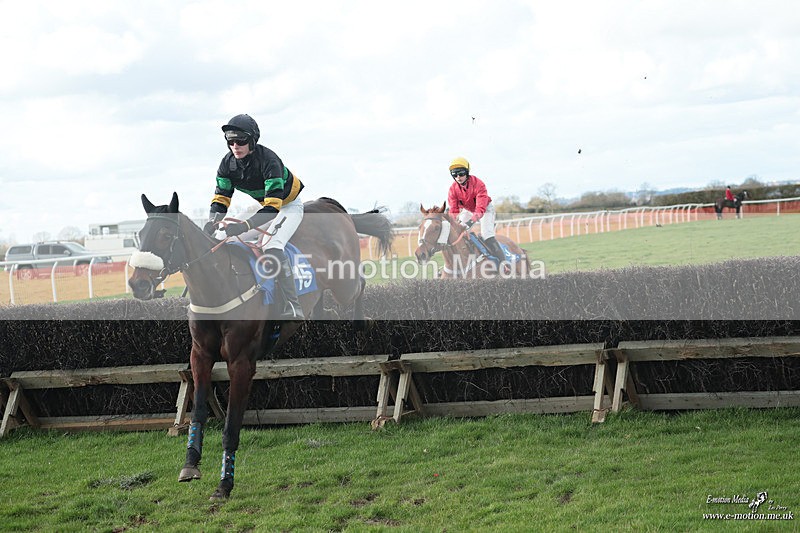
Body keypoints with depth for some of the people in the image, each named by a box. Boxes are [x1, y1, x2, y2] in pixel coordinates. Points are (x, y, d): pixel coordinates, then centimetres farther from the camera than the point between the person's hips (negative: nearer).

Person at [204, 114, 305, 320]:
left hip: (289, 205, -8)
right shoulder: (228, 162, -13)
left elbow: (273, 206, -40)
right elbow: (221, 198, -9)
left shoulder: (268, 160, -34)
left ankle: (293, 308, -30)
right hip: (263, 205, 8)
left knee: (272, 248, -30)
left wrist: (244, 226, -52)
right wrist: (212, 221, -30)